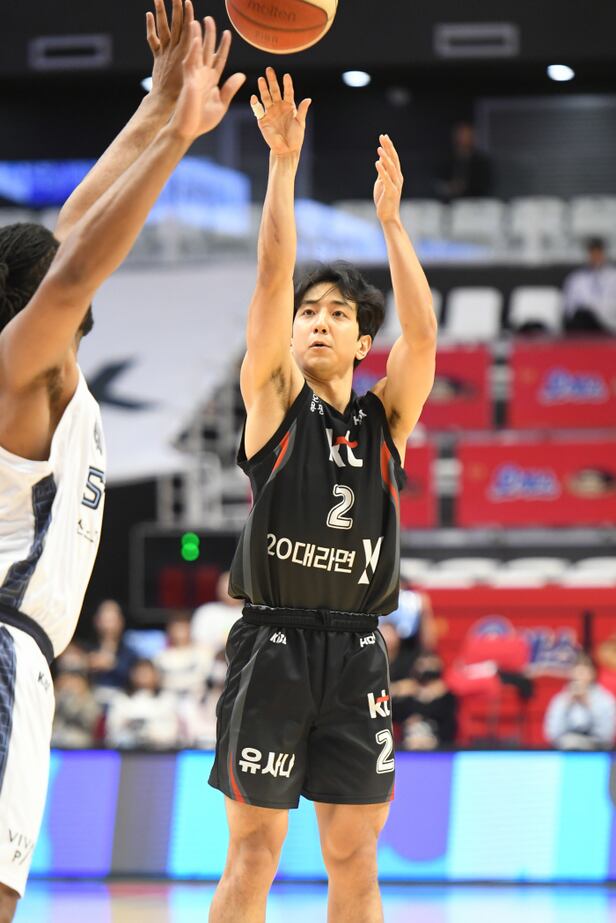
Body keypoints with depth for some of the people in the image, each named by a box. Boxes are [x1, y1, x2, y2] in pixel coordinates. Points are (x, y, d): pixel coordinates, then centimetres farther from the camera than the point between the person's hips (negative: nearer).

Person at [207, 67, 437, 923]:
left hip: (357, 652, 3)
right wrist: (283, 162, -14)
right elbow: (272, 278, -7)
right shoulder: (275, 398, 3)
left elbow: (422, 329, -6)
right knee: (253, 852, -4)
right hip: (275, 644, -3)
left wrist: (391, 217, -7)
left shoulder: (388, 417, 10)